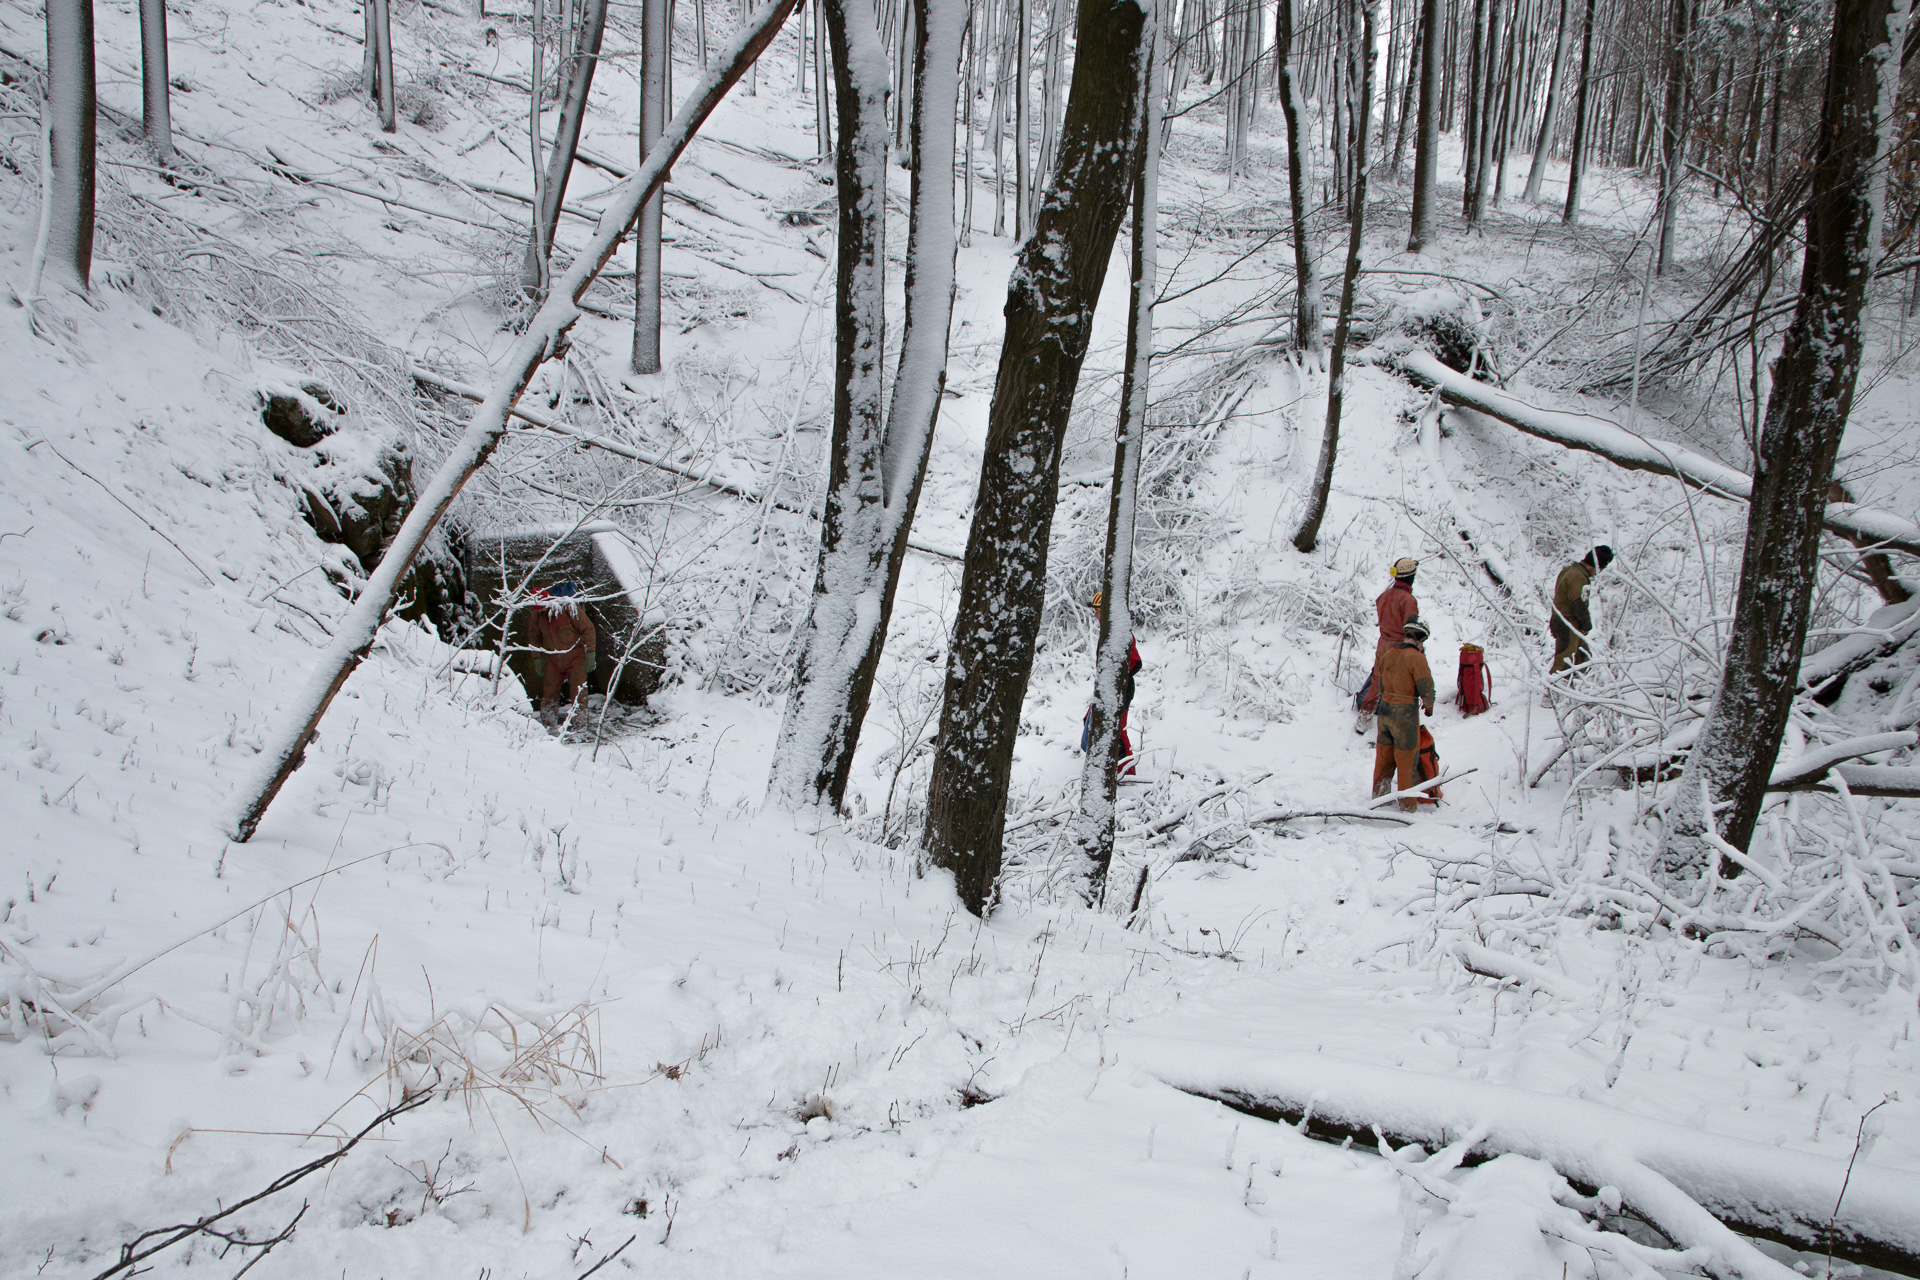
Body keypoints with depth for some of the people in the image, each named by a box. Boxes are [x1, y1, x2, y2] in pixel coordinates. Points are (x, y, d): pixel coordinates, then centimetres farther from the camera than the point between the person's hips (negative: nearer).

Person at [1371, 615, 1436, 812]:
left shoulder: (1387, 654, 4)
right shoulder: (1416, 657, -16)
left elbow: (1378, 679, 12)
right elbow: (1426, 687, -15)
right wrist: (1428, 706, 4)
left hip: (1385, 709, 6)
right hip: (1406, 713, -6)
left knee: (1384, 755, 17)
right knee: (1406, 759, 4)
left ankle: (1378, 796, 27)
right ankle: (1407, 804, 11)